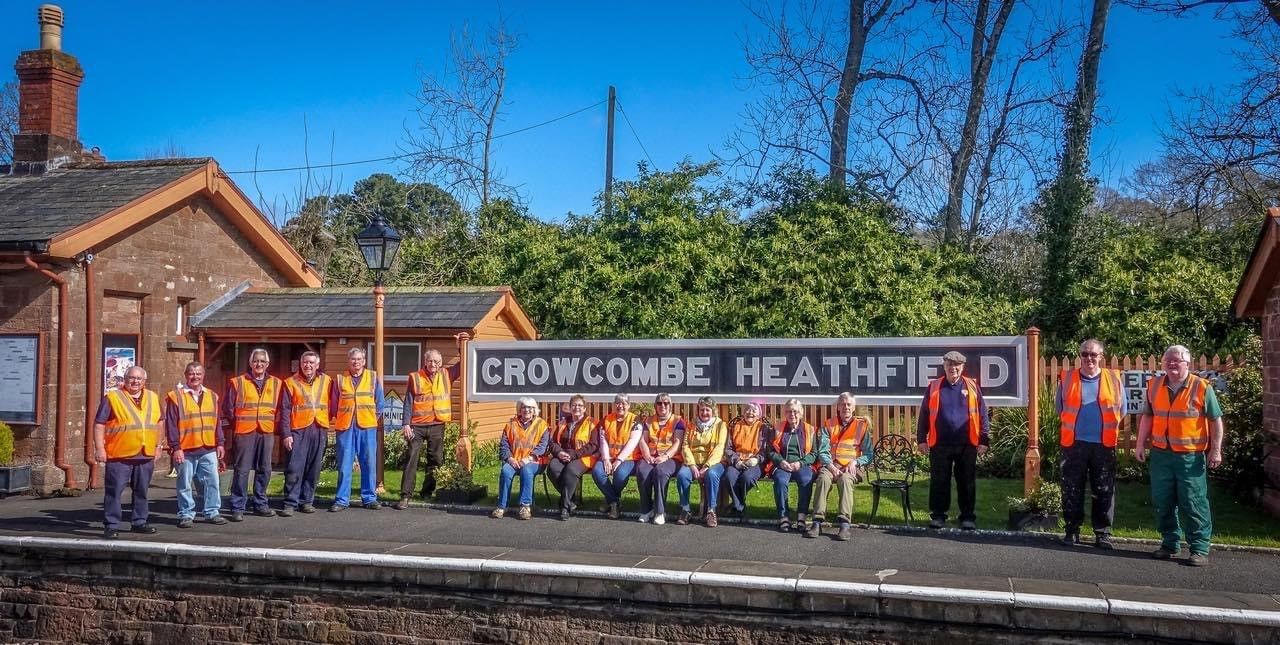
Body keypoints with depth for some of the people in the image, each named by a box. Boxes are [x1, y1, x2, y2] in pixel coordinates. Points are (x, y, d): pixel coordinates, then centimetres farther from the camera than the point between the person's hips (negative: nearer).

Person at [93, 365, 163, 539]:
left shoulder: (153, 398, 11)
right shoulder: (112, 397, -4)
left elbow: (158, 422, 21)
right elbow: (99, 424, -6)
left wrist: (158, 445, 17)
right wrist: (99, 448, -11)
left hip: (146, 455, 5)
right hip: (119, 455, -5)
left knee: (141, 491, 13)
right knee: (114, 492, -3)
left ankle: (139, 522, 24)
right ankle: (111, 526, 2)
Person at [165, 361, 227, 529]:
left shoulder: (212, 396, 12)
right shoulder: (175, 397, -3)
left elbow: (217, 422, 16)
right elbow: (171, 425, -5)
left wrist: (220, 443, 11)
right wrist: (175, 447, -10)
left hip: (208, 449, 4)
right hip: (185, 450, -4)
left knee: (212, 482, 5)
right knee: (185, 484, 3)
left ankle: (212, 512, 14)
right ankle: (186, 515, 12)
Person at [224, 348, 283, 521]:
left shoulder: (276, 384, 10)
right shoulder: (238, 382, 2)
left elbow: (279, 408, 16)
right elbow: (228, 408, 6)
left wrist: (272, 424, 9)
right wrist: (238, 423, 7)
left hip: (267, 433, 3)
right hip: (244, 433, -3)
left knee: (264, 470, 8)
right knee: (241, 470, -3)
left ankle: (260, 504, 20)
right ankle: (238, 507, 3)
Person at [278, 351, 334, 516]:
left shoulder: (326, 381, 9)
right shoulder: (291, 383, 3)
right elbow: (285, 410, -1)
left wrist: (328, 421, 2)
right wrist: (285, 434, -8)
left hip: (320, 430, 2)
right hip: (298, 430, -2)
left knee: (314, 468, 7)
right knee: (294, 468, -5)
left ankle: (307, 501, 16)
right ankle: (290, 503, 1)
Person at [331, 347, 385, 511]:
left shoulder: (373, 377, 7)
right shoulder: (339, 379, 7)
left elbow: (379, 402, 10)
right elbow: (334, 404, 11)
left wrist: (373, 417, 5)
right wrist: (340, 419, 6)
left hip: (367, 427, 0)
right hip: (345, 427, 0)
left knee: (369, 464, 3)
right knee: (344, 465, 1)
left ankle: (369, 498, 12)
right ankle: (342, 500, 7)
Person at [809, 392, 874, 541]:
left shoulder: (862, 425, 12)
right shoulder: (829, 425, 15)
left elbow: (869, 454, 9)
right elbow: (822, 452, 7)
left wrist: (855, 462, -11)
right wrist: (830, 466, -12)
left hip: (851, 467, -1)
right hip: (831, 464, 1)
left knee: (845, 479, -36)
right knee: (824, 478, -33)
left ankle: (845, 524, -42)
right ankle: (817, 522, -37)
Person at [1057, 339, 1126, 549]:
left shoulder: (1113, 379, 4)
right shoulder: (1067, 379, 4)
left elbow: (1121, 410, 13)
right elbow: (1059, 407, 15)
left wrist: (1109, 430, 12)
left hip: (1104, 445, 0)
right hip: (1074, 444, 0)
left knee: (1104, 491, 4)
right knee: (1072, 490, 4)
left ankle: (1103, 533, 12)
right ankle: (1072, 530, 13)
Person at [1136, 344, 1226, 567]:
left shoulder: (1202, 388, -5)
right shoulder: (1155, 386, 7)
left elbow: (1216, 420, -2)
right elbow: (1147, 416, 15)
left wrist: (1216, 450, -6)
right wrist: (1140, 444, 11)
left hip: (1191, 456, -4)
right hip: (1160, 454, 4)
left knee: (1194, 503, -2)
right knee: (1162, 502, 9)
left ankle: (1199, 549, 6)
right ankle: (1170, 543, 22)